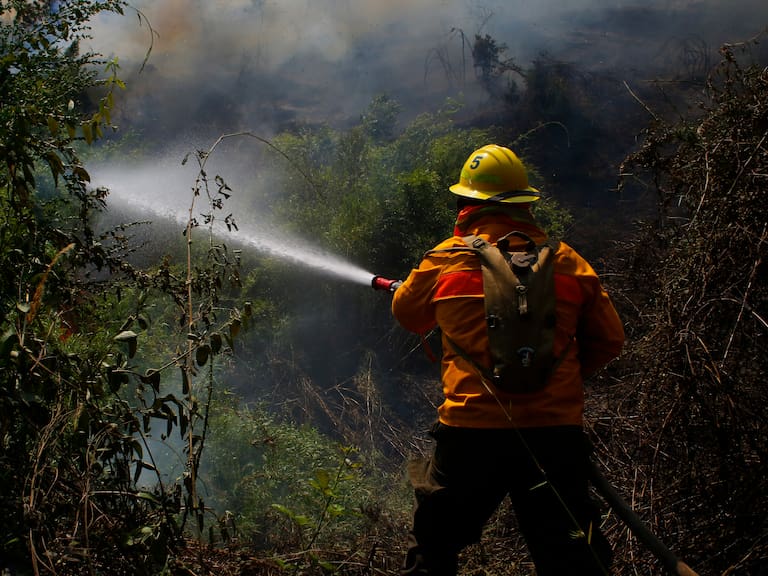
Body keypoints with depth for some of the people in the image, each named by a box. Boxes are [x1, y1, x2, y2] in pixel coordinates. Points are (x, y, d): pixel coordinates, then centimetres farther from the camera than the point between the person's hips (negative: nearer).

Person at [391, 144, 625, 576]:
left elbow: (408, 314, 18)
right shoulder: (568, 263, 2)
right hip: (555, 433, 1)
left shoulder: (444, 261, 0)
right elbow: (609, 340, 8)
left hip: (471, 432, -1)